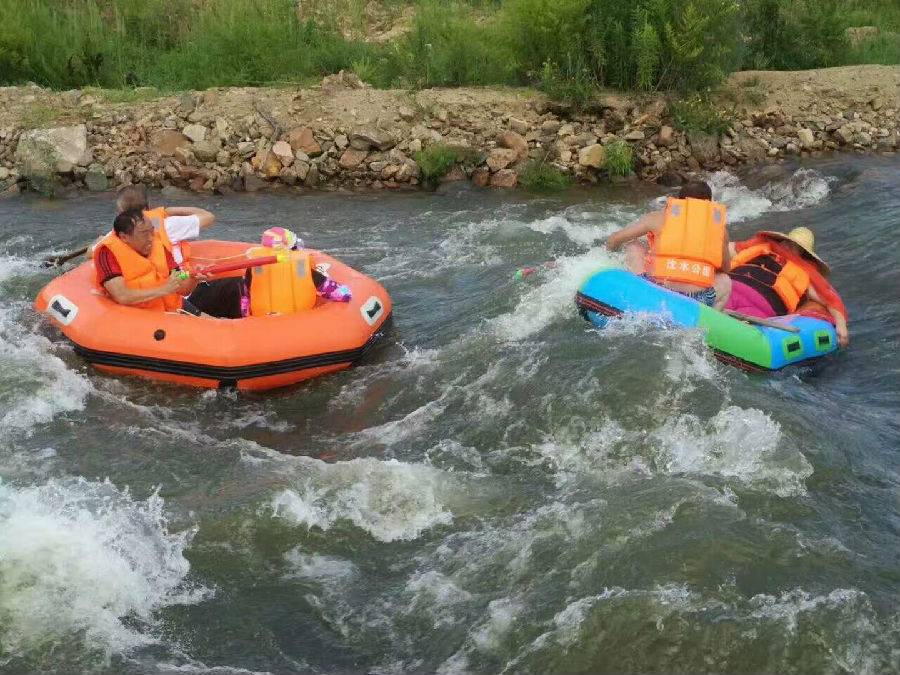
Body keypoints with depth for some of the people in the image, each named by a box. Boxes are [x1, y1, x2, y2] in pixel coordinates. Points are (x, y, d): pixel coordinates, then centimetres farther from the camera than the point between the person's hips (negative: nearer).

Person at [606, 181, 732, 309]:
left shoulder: (659, 217, 13)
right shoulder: (718, 222, 15)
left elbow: (613, 240, 20)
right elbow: (724, 268, 27)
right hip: (698, 303, 1)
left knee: (633, 247, 25)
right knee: (724, 280, 34)